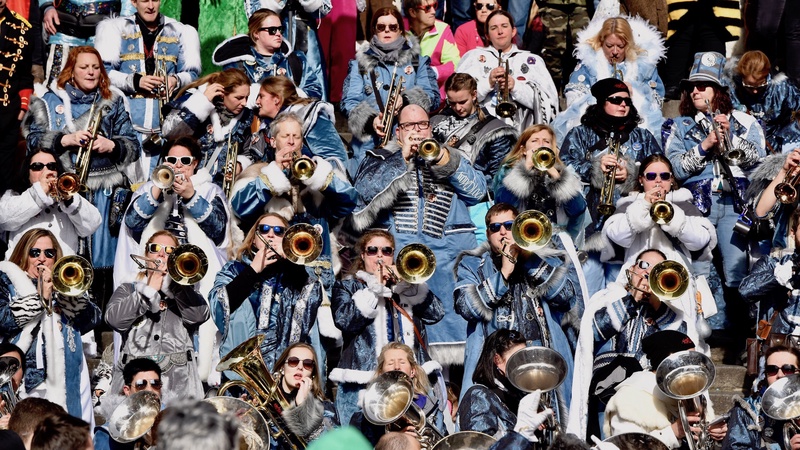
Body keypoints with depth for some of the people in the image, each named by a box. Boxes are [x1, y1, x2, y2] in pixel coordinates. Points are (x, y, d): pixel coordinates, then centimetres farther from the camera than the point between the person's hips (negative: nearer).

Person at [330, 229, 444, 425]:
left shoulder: (405, 283, 23)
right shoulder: (346, 286, 14)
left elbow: (436, 314, 6)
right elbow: (344, 320, -7)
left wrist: (407, 284, -4)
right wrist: (375, 288, -6)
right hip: (363, 379, -3)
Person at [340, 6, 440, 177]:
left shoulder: (417, 61, 15)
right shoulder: (360, 63, 14)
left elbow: (433, 97, 6)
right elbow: (348, 102, 4)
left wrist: (406, 101, -15)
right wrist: (370, 120, -15)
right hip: (368, 145, 0)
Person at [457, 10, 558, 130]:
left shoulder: (532, 61, 18)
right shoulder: (474, 57, 18)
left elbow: (548, 102, 6)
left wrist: (515, 87, -6)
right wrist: (487, 83, -8)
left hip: (518, 128, 0)